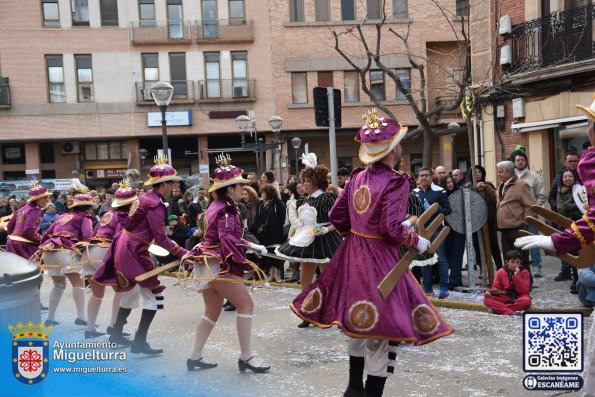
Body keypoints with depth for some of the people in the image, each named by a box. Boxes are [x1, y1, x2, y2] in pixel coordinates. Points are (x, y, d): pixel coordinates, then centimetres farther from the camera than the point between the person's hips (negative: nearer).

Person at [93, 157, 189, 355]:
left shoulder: (144, 197, 11)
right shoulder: (155, 204, -18)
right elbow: (161, 238, -21)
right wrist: (183, 253, -19)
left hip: (124, 245, 10)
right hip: (133, 250, -10)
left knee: (131, 292, 22)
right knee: (153, 295, -4)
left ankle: (116, 333, 36)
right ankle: (139, 343, -1)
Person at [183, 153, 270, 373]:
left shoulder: (216, 206, 14)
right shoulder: (227, 210, -14)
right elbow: (228, 239, -25)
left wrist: (250, 245, 13)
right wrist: (246, 264, -23)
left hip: (208, 262, 10)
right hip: (220, 264, -10)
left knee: (212, 311, 15)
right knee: (246, 304, -6)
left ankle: (195, 357, 19)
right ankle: (246, 357, -3)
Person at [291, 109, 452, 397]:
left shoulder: (358, 177, 5)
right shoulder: (396, 182, -16)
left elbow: (336, 216, 8)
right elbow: (391, 228, -23)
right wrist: (417, 243, -7)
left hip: (353, 254, 8)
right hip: (379, 259, -8)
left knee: (360, 322, 22)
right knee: (382, 327, 2)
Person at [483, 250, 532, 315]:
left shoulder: (524, 272, -4)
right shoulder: (501, 272, 2)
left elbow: (524, 291, -14)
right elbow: (496, 287, 3)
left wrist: (517, 276, -22)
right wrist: (490, 292, -21)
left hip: (518, 298, -2)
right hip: (504, 298, 2)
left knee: (526, 300, -38)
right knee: (487, 299, -24)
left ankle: (498, 309, -30)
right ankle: (511, 312, -36)